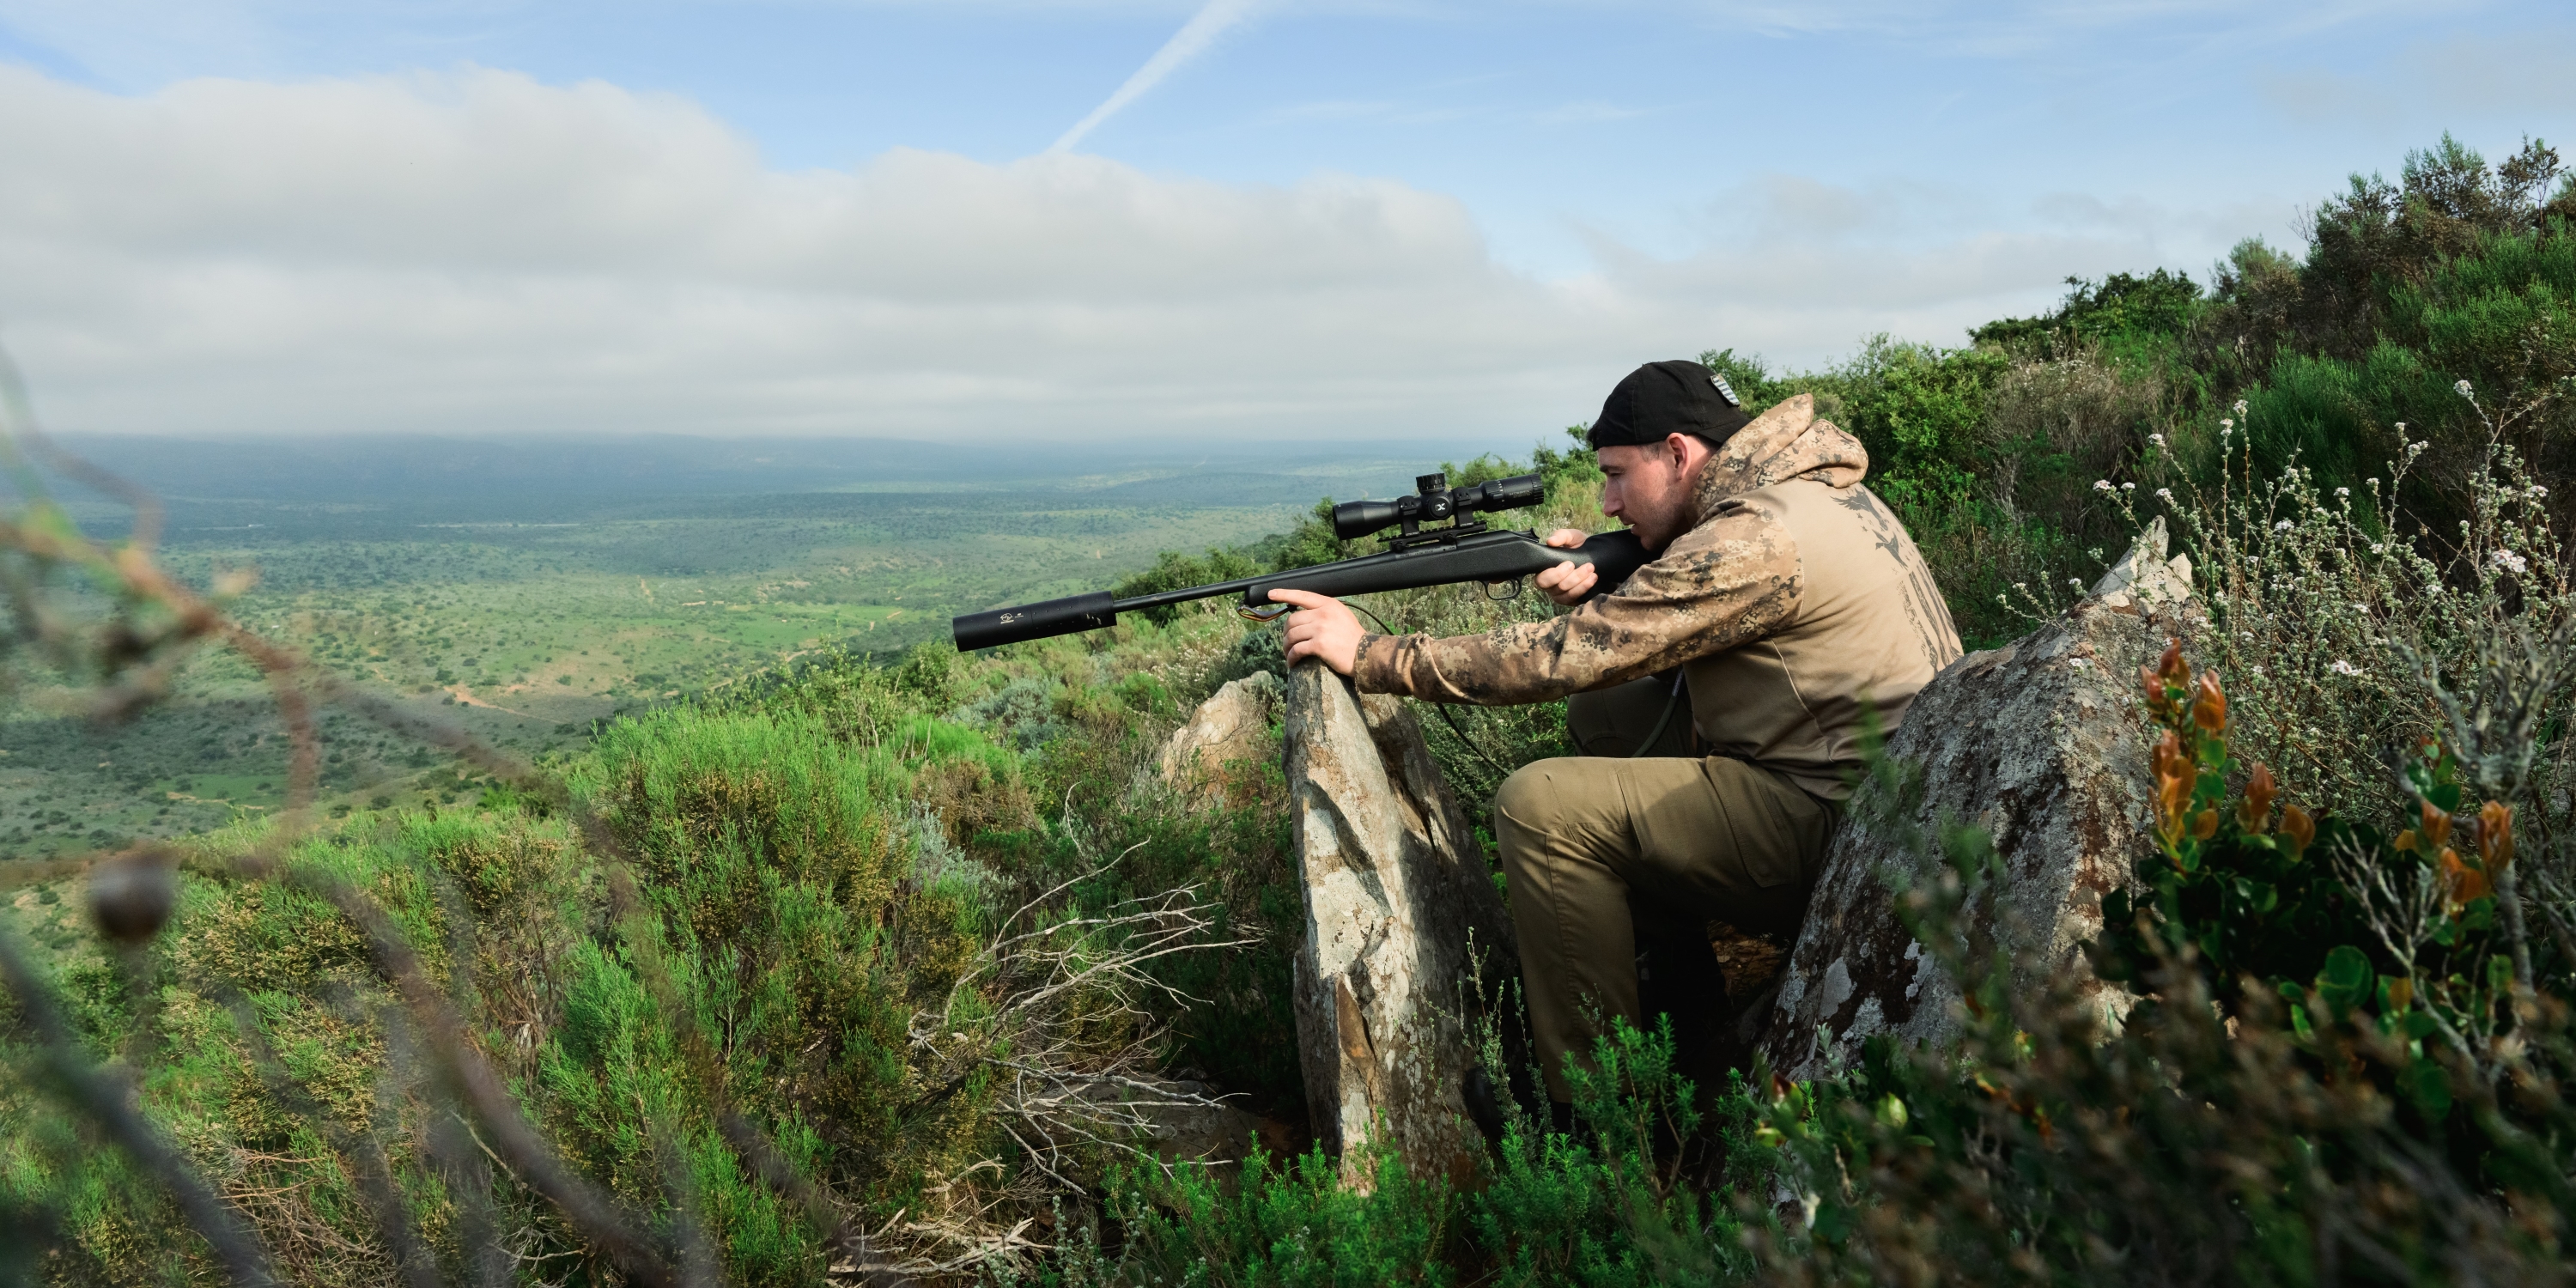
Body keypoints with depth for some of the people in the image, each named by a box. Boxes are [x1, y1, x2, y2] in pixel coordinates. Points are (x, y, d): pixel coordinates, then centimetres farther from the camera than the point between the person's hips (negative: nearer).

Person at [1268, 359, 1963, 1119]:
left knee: (1542, 805, -16)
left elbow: (1562, 658, -20)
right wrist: (1591, 596, -2)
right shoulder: (1795, 487, 11)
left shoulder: (1756, 540, -20)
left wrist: (1370, 655, -15)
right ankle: (1693, 1032, 20)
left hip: (1845, 824, -10)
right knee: (1603, 715, 15)